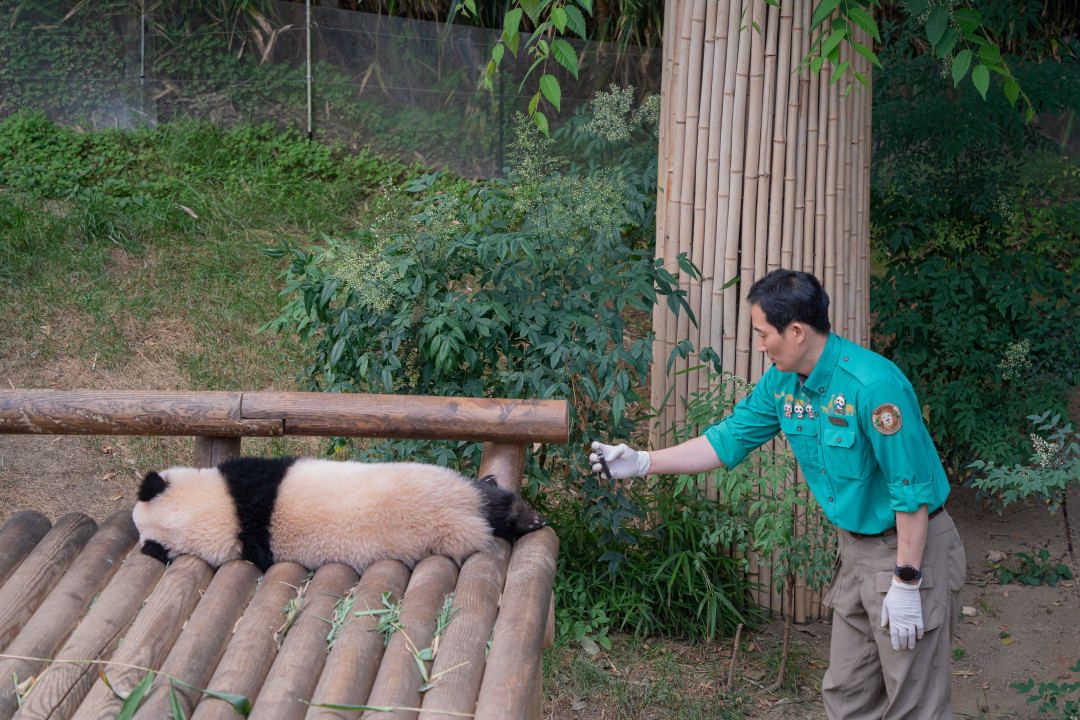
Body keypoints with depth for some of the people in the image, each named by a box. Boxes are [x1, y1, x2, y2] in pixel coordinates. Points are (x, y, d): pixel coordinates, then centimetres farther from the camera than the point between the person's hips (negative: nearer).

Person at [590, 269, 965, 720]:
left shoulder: (873, 386, -26)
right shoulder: (781, 383, 0)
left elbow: (912, 490, -25)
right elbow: (729, 439, 10)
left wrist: (906, 584, -23)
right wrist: (642, 463, 4)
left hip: (910, 547, -8)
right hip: (855, 548, 8)